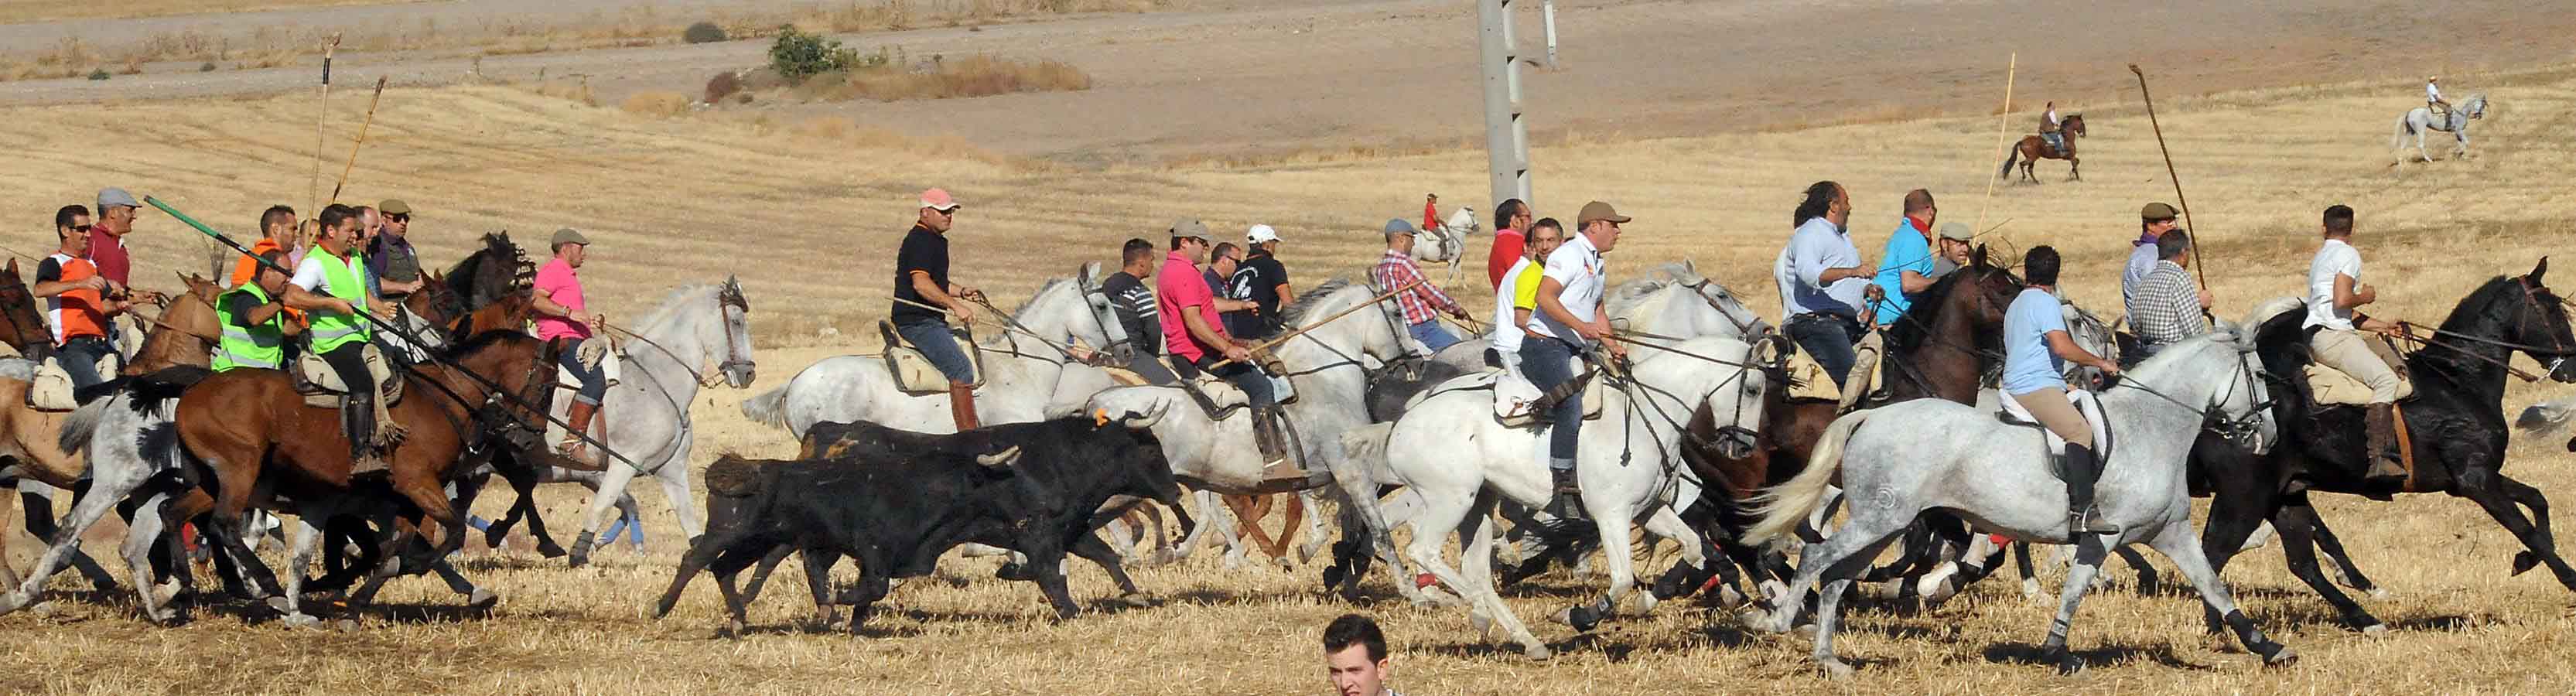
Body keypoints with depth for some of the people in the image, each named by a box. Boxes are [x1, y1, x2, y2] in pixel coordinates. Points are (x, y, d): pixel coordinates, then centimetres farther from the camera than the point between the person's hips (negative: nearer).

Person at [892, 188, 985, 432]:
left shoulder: (935, 241, 20)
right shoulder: (921, 242, -15)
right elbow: (921, 283, -27)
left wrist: (962, 291, 14)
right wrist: (955, 305, -31)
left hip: (930, 320, 11)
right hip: (917, 322, -11)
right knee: (961, 368, -20)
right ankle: (969, 436, -25)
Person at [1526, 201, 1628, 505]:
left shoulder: (1598, 265, 21)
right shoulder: (1569, 255, -10)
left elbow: (1597, 310, 28)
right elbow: (1545, 298, -20)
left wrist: (1612, 346, 13)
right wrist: (1580, 326, -30)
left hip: (1573, 351, 10)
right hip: (1545, 345, -10)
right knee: (1571, 409, -22)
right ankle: (1564, 487, -24)